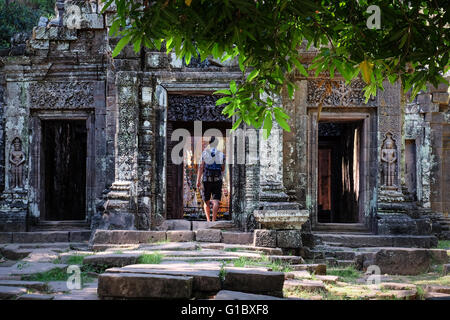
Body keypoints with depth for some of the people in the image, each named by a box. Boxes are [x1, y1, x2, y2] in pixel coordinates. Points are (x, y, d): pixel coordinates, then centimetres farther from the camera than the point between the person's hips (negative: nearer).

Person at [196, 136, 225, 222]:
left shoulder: (204, 153, -2)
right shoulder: (221, 155, 4)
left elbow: (201, 167, -9)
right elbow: (223, 169, 12)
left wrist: (198, 180, -10)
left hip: (206, 180, 0)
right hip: (218, 181, 1)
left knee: (206, 202, 13)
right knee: (216, 202, -4)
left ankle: (208, 220, 9)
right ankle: (214, 220, -17)